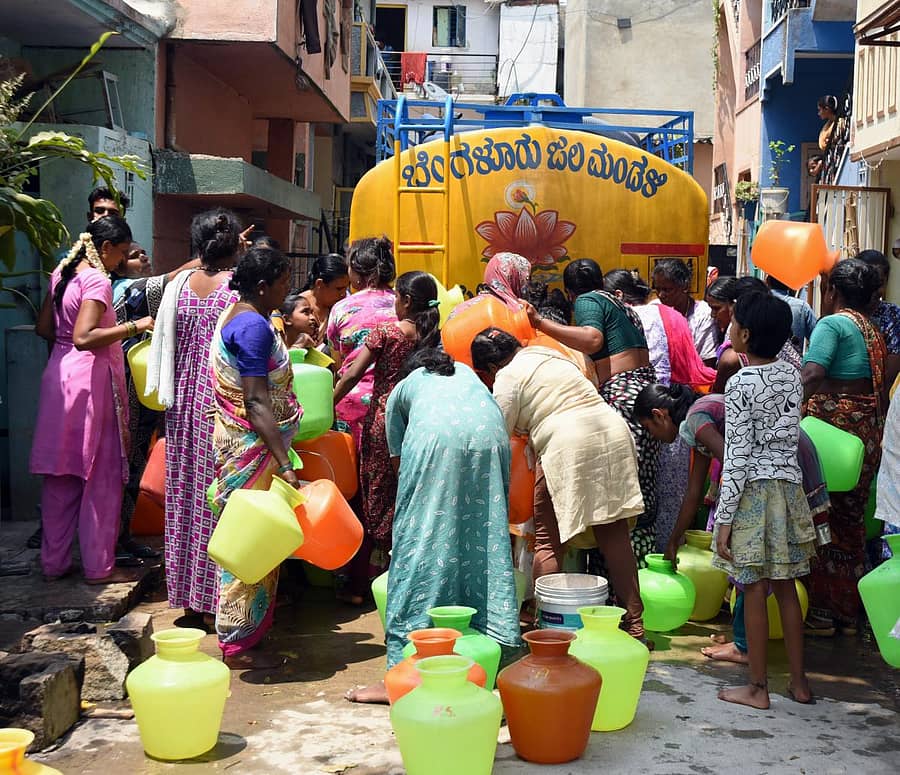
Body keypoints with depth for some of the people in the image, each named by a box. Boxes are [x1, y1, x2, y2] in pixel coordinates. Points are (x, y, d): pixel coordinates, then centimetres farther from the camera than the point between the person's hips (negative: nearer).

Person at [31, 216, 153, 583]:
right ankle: (98, 566, 8)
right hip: (91, 378, -9)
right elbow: (84, 337, -26)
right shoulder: (97, 280, -16)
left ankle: (54, 562, 20)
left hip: (60, 374, 9)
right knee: (101, 476, 1)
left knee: (60, 476, 13)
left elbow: (44, 327, 15)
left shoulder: (62, 273, 10)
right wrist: (133, 326, -21)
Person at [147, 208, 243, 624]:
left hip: (183, 402, 5)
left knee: (184, 492, 13)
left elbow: (165, 341, 8)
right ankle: (212, 597, 8)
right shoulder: (240, 287, -12)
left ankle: (185, 593, 21)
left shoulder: (179, 285, 2)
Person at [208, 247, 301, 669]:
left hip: (239, 443, 10)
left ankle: (240, 633, 26)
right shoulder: (254, 326, -20)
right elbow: (257, 402, -25)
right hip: (253, 448, -10)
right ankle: (238, 646, 5)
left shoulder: (238, 315, 12)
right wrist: (284, 464, -29)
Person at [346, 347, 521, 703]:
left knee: (420, 540, -2)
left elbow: (399, 460, 31)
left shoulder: (402, 387, 33)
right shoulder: (465, 371, 40)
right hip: (489, 434, 3)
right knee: (485, 537, 11)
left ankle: (403, 674, -2)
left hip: (436, 436, -3)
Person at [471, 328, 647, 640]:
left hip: (568, 444, -7)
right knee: (614, 534, 8)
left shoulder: (508, 377, 2)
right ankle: (634, 622, 10)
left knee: (548, 541, 4)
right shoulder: (549, 353, 24)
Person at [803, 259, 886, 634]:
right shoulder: (874, 331, 15)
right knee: (850, 520, 15)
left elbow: (811, 374, -24)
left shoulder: (832, 324, -9)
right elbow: (881, 391, 16)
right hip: (867, 433, 8)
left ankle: (821, 610, 6)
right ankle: (849, 612, 22)